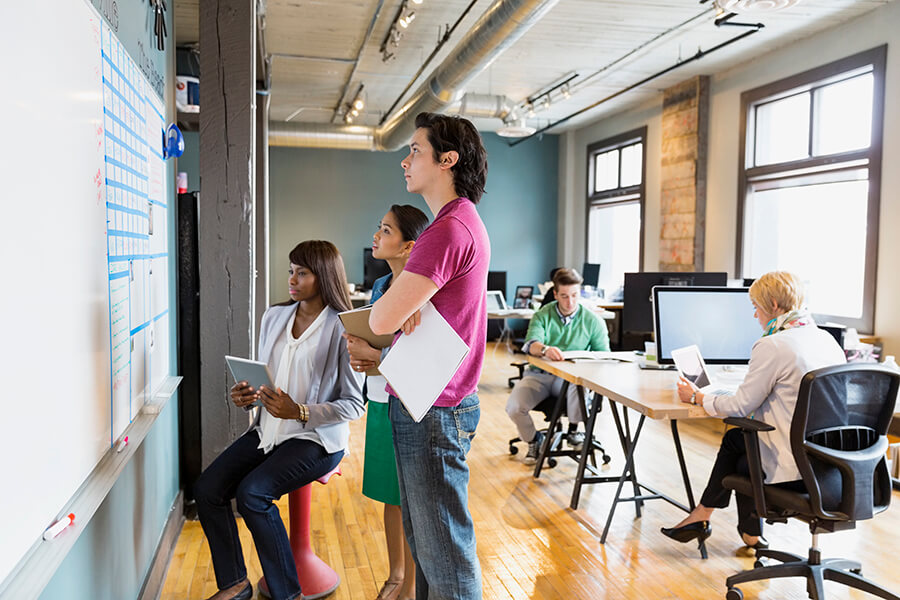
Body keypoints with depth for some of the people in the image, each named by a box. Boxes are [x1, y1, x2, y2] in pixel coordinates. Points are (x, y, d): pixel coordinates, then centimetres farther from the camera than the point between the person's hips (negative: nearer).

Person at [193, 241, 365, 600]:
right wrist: (246, 397, -3)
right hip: (268, 431, 7)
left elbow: (354, 404, -12)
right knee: (207, 489, -8)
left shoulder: (343, 330, -12)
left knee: (252, 492, -26)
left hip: (318, 438, -7)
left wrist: (298, 412, -23)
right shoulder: (274, 317, 10)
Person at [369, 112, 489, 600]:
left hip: (433, 412, -10)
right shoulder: (461, 222, 14)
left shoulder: (450, 230, -21)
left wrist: (400, 305, -2)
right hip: (424, 402, 10)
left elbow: (380, 320, -25)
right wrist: (410, 304, -10)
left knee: (443, 546, 4)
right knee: (422, 537, 21)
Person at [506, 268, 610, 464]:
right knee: (513, 406, -24)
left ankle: (573, 431, -6)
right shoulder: (542, 315, 0)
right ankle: (533, 440, 9)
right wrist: (545, 349, -44)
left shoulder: (593, 321, 2)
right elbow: (531, 343, -18)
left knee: (580, 389, -37)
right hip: (539, 374, 1)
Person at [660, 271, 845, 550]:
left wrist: (697, 397, 4)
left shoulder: (772, 346, -17)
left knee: (735, 440, 16)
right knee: (736, 438, 20)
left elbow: (740, 406, -11)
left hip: (796, 470, -7)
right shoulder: (826, 339, 8)